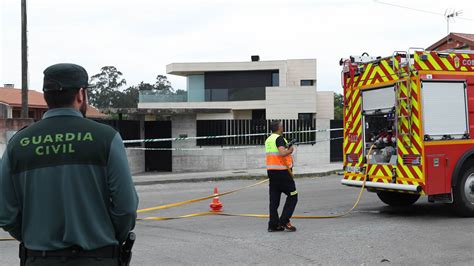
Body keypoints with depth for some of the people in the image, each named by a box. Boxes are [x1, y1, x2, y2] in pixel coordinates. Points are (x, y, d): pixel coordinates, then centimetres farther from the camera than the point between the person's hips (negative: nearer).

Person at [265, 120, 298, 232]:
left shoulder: (268, 140, 15)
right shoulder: (279, 138, -12)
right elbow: (282, 153, -27)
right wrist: (290, 150, -8)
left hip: (271, 171, 8)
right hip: (282, 171, -8)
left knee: (274, 198, 9)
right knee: (292, 196, 2)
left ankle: (273, 225, 9)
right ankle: (284, 221, -4)